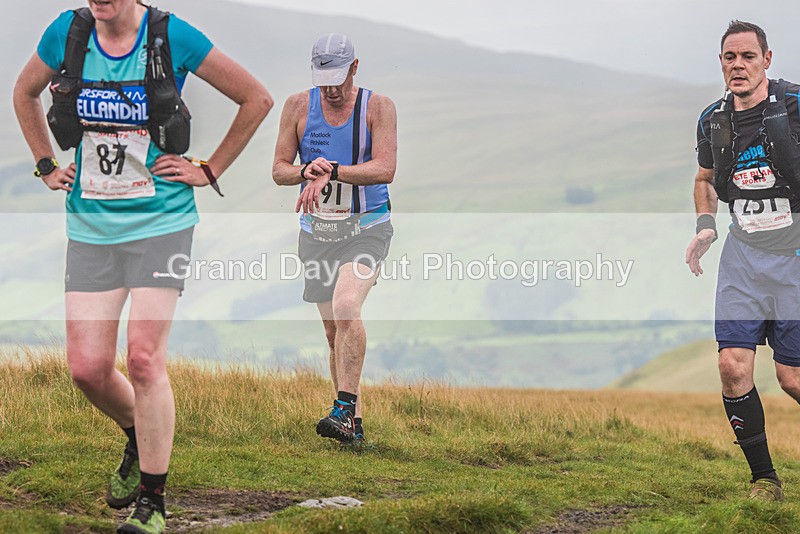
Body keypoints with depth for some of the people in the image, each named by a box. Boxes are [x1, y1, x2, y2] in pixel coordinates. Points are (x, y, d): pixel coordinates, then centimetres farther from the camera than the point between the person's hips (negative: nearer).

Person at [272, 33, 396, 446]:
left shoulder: (378, 107, -5)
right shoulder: (298, 106, 2)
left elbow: (385, 168, -17)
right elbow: (279, 170, 3)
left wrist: (332, 172, -28)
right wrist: (307, 171, -20)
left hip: (366, 229, -4)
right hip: (317, 230, 4)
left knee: (346, 307, -27)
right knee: (333, 331, 6)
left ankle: (344, 409, -27)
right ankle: (354, 423, 16)